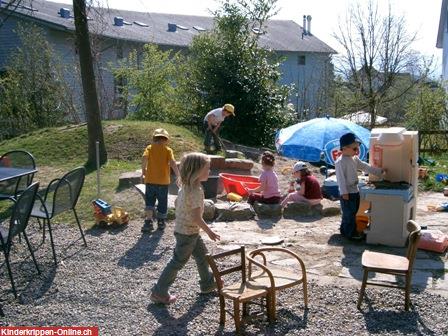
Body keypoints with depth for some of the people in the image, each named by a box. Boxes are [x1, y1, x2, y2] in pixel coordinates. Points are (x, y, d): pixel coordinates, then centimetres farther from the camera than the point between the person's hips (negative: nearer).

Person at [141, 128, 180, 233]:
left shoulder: (149, 148, 1)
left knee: (149, 201, 9)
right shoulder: (168, 150, -3)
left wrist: (143, 172, -4)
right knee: (162, 202, 14)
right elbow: (172, 163, -16)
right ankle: (161, 222, 24)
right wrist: (178, 176, -8)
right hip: (163, 181, 0)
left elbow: (144, 158, -17)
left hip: (150, 180, 1)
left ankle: (148, 222, -5)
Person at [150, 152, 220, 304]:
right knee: (178, 262, 2)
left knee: (202, 255, 21)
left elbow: (177, 203, 14)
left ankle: (208, 283, 37)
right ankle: (159, 292, 12)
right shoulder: (196, 191, -27)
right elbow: (196, 217, -28)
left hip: (182, 228, 9)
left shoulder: (185, 186, 1)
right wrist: (209, 231, -18)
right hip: (188, 232, -9)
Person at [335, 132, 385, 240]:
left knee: (353, 212, 17)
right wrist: (344, 192, -22)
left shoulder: (354, 159, 8)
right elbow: (341, 178, -21)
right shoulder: (340, 162, -19)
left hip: (355, 191, 9)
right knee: (349, 213, -1)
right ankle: (351, 233, 10)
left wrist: (379, 171, 14)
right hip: (347, 193, -9)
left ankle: (344, 229, 30)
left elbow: (365, 167, 16)